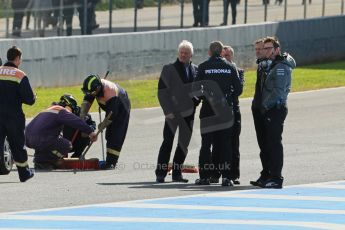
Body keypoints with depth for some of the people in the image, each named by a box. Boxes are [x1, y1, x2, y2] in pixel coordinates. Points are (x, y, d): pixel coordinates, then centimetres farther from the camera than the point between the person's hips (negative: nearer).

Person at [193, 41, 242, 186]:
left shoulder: (203, 67, -3)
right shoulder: (230, 67, 1)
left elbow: (196, 88, -4)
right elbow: (238, 89, 1)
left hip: (208, 109, -1)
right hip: (226, 111, 1)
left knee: (206, 143, 6)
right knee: (225, 144, 3)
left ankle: (204, 176, 3)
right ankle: (226, 177, -3)